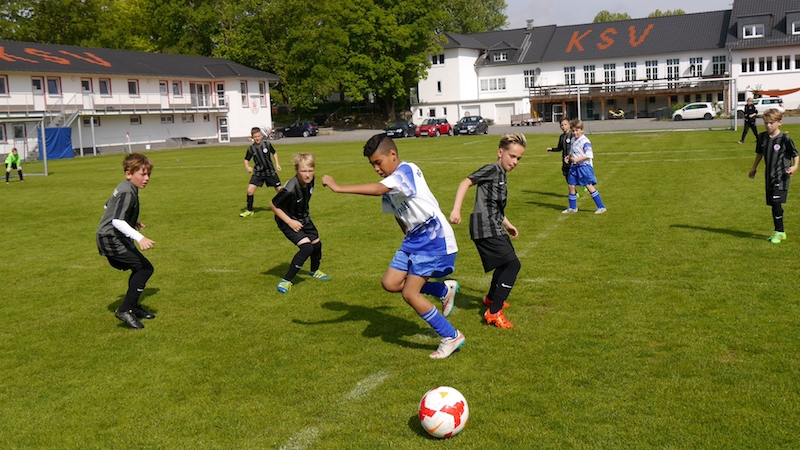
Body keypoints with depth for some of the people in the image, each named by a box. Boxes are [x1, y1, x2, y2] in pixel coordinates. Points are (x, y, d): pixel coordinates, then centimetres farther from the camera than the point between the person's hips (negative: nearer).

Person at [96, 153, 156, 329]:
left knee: (139, 269, 19)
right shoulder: (127, 193, -20)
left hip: (108, 238, 11)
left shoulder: (123, 188, 13)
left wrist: (133, 222, 36)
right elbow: (117, 221, -30)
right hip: (112, 239, -11)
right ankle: (125, 310, -12)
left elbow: (108, 206, 30)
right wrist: (139, 238, -41)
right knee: (145, 268, -15)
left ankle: (133, 307, 32)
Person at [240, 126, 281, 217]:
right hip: (258, 173, 0)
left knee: (279, 189, 1)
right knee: (250, 190, -11)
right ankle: (249, 210, 6)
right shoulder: (251, 149, -8)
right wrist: (247, 167, -17)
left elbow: (274, 153, 9)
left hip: (270, 172, 0)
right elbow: (246, 160, 3)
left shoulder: (267, 144, -7)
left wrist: (277, 164, 1)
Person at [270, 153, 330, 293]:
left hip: (303, 218, 8)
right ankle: (286, 281, -11)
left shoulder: (310, 180, -15)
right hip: (288, 221, -8)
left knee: (316, 244, 18)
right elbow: (273, 205, -25)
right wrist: (290, 222, -24)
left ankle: (315, 271, 49)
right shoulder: (290, 190, -36)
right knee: (306, 247, -22)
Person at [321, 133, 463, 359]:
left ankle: (451, 337, 8)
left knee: (410, 293, -9)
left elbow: (378, 189, -35)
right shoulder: (392, 184, 11)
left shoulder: (407, 170, -18)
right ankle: (444, 290, 20)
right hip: (414, 238, 9)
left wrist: (338, 187, -36)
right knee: (390, 283, 2)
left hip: (434, 238, -9)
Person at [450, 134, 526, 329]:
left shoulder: (501, 175, 19)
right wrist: (456, 210, -29)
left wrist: (507, 224, 34)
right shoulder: (492, 169, -9)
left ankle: (491, 297, 50)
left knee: (505, 264, 26)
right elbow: (466, 182, -20)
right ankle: (494, 312, -10)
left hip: (494, 229, 10)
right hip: (486, 230, -10)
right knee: (513, 264, -13)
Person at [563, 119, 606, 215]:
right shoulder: (573, 140, 12)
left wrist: (577, 159, -25)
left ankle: (601, 207, -6)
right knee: (571, 185, 8)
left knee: (589, 186, -12)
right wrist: (568, 157, 5)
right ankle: (573, 208, 22)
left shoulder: (585, 141, -15)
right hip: (574, 167, 8)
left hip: (584, 166, -8)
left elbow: (588, 155, -20)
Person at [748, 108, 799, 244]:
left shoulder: (785, 139, -12)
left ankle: (779, 232, -4)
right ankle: (779, 231, 19)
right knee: (773, 204, 9)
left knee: (776, 202, -13)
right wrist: (754, 168, 27)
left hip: (782, 175, -6)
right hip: (769, 175, 6)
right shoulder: (762, 137, 5)